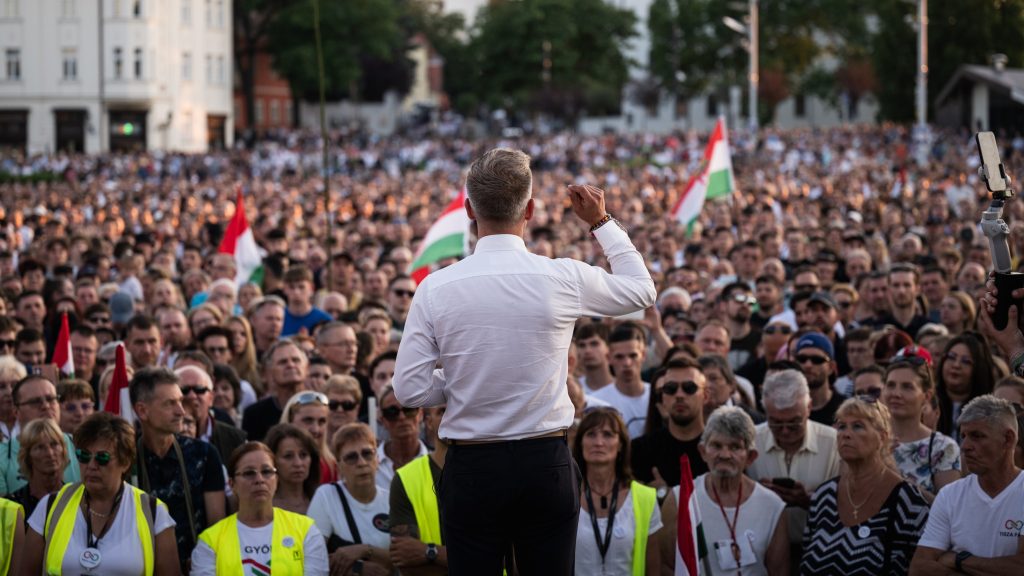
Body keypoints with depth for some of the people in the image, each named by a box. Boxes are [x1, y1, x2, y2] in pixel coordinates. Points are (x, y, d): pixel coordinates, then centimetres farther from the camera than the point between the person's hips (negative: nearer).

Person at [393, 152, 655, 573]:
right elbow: (643, 290, 13)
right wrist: (601, 221, 22)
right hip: (546, 461, 0)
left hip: (471, 465, 0)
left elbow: (410, 389, -5)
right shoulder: (565, 279, -7)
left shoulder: (436, 288, -7)